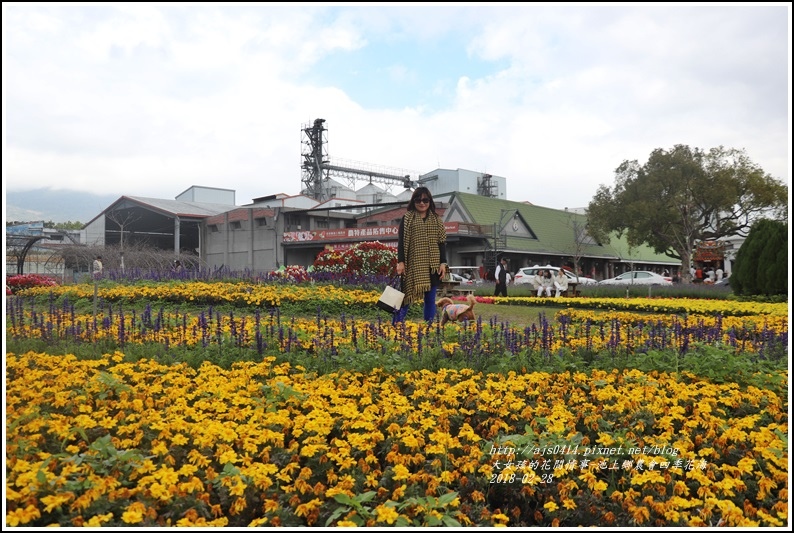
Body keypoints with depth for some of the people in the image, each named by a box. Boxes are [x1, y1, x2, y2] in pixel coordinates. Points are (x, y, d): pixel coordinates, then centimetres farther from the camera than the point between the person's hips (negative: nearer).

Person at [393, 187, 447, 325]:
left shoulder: (436, 219, 11)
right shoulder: (407, 218, 4)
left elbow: (442, 242, 8)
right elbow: (401, 241, -1)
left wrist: (443, 263, -1)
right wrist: (400, 262, -10)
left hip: (432, 266, 3)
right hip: (413, 265, -3)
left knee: (430, 299, 5)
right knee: (407, 297, -5)